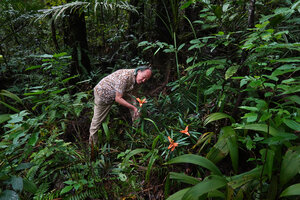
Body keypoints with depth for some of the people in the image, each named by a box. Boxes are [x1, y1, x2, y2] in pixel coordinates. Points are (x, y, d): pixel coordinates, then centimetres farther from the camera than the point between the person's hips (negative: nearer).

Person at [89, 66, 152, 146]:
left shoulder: (137, 78, -11)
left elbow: (130, 94, 1)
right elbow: (118, 99, -33)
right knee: (97, 120, 1)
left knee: (135, 102, -8)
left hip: (118, 92, 7)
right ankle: (92, 144, 21)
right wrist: (133, 108, -29)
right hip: (102, 92, -7)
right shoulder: (125, 77, -37)